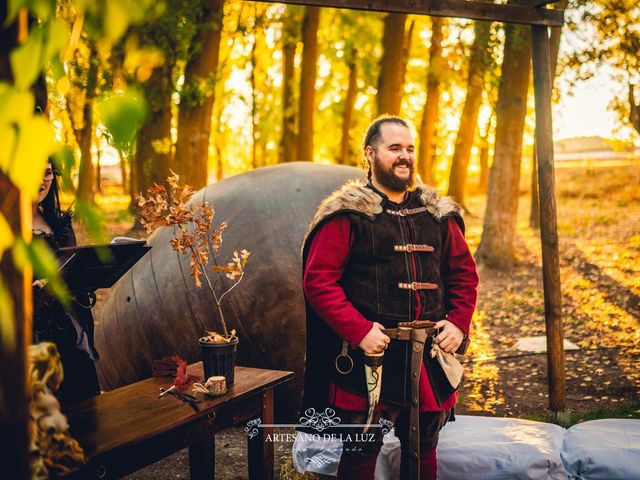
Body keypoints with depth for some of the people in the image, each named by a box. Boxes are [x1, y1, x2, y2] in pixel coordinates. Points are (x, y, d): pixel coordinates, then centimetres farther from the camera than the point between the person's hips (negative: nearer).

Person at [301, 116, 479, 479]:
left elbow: (464, 272, 16)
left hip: (428, 355, 5)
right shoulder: (347, 214, -7)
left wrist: (459, 323, 2)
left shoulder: (438, 213, 9)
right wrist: (358, 330, -19)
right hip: (370, 353, -5)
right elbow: (319, 280, -11)